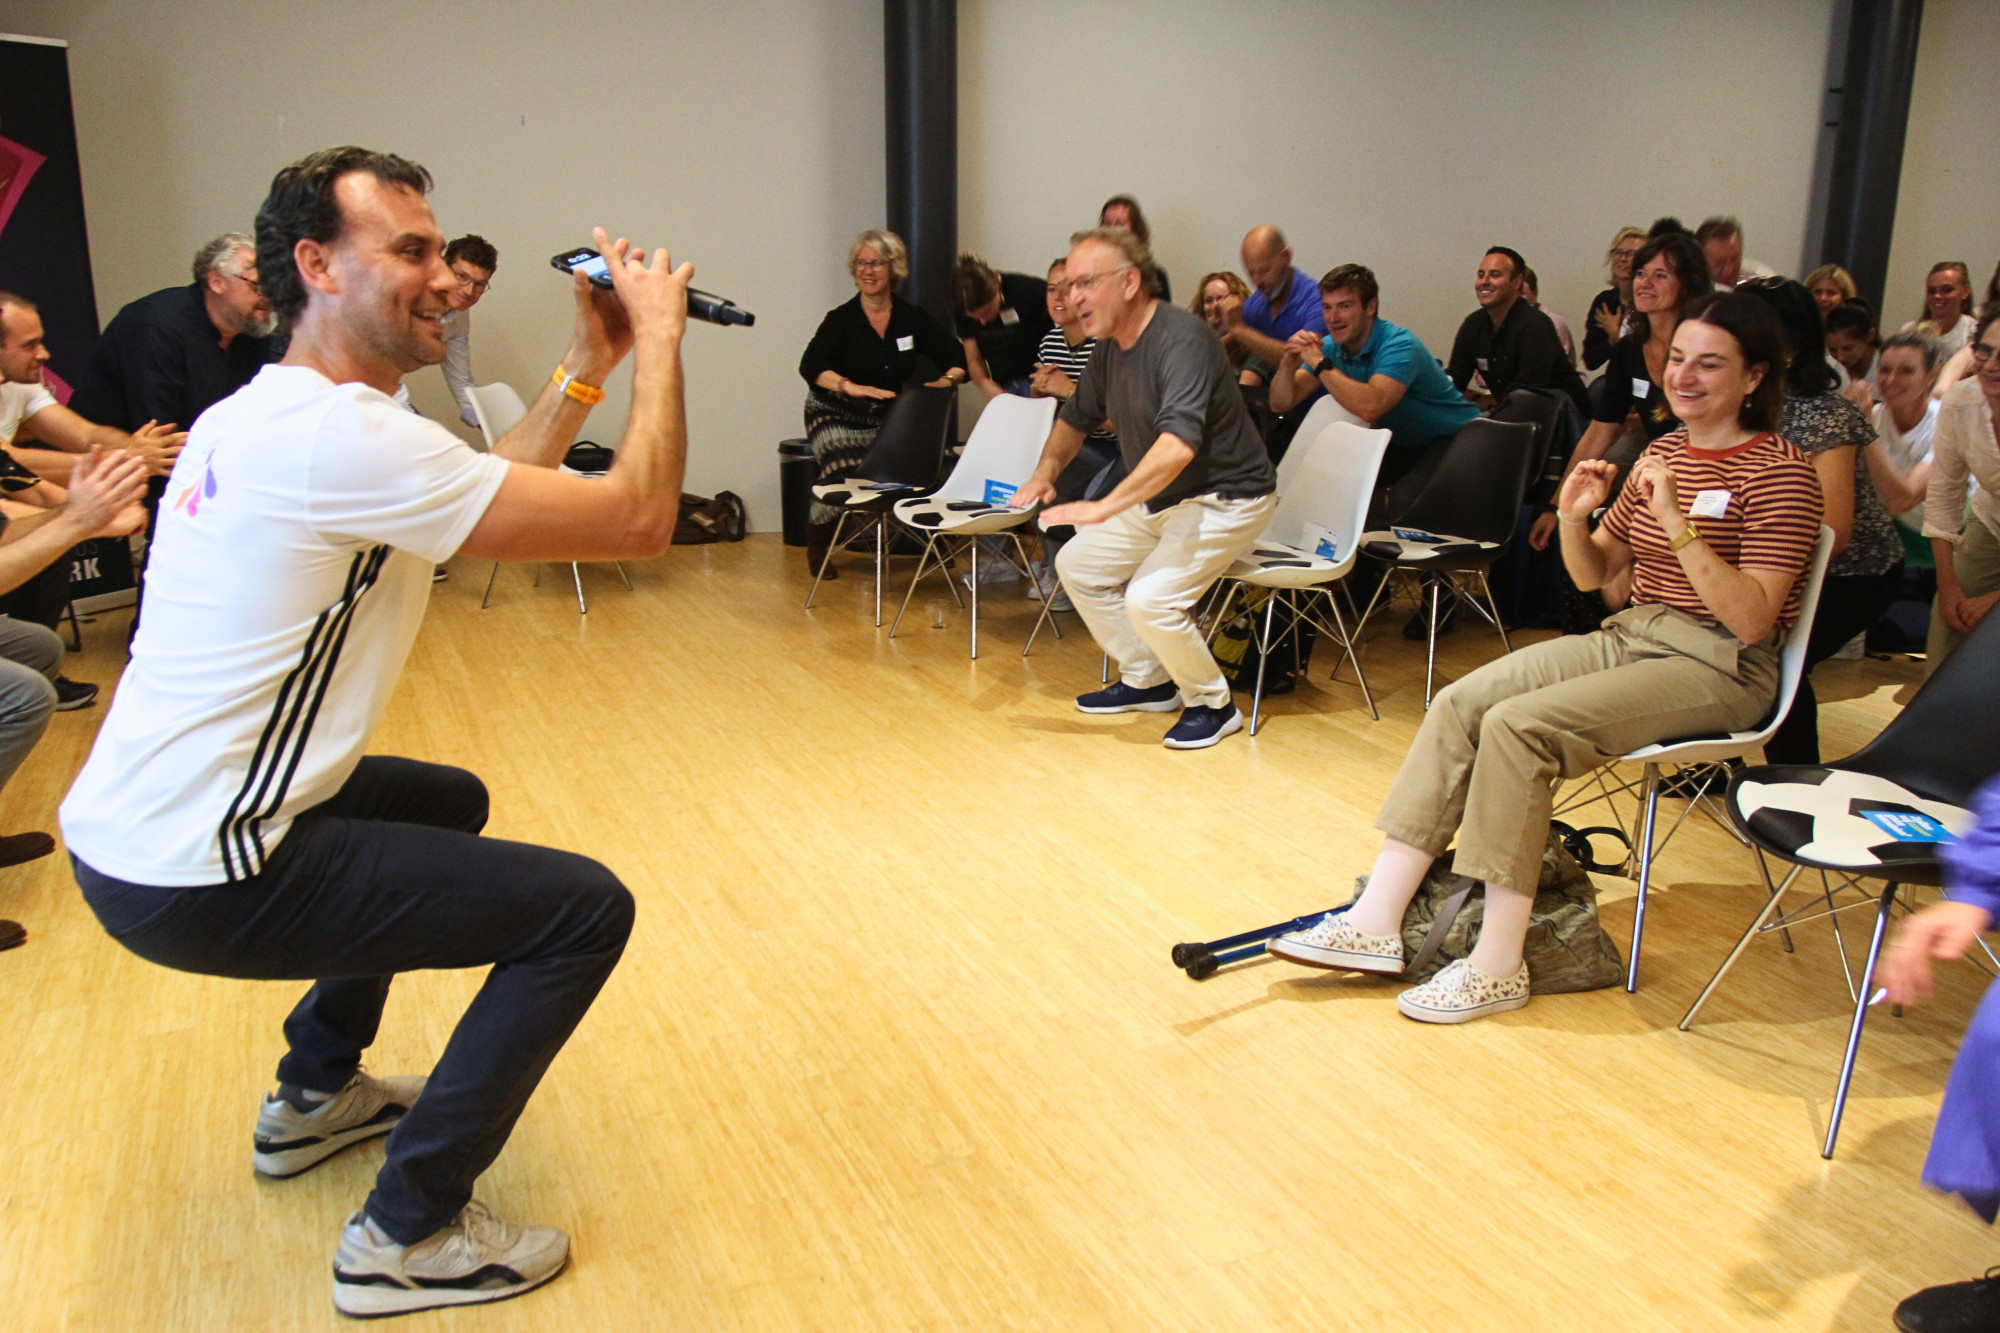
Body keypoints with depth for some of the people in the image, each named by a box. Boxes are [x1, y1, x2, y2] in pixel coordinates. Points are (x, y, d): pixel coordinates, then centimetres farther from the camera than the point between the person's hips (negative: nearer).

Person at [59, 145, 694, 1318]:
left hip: (138, 821, 10)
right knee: (586, 909, -9)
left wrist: (590, 364, 12)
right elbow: (638, 517, -23)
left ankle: (315, 1096, 39)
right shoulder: (342, 435, -22)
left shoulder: (261, 414, 9)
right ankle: (410, 1235, 2)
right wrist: (659, 333, -10)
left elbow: (484, 501, 16)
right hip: (193, 880, -10)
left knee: (448, 802, 31)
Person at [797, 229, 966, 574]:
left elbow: (958, 358, 2)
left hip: (890, 417, 3)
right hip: (838, 415, -2)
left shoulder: (914, 318, 3)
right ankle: (817, 546, -5)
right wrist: (851, 387, -39)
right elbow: (810, 367, -20)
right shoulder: (841, 319, -5)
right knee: (845, 468, -30)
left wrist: (947, 380, -22)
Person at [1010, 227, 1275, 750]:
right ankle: (1148, 681, 21)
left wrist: (1105, 507, -44)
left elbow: (1178, 445, -41)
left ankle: (1213, 705, 1)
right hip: (1158, 498, 10)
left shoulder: (1182, 340, -27)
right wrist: (1047, 471, 0)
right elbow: (1076, 417, 19)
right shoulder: (1109, 345, 2)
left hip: (1224, 497, -10)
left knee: (1149, 599, -25)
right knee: (1077, 564, 8)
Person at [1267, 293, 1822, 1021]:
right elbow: (1592, 576, 16)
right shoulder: (1663, 451, 13)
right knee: (1459, 703, -15)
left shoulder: (1780, 473, -9)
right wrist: (1574, 518, -5)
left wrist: (1677, 522, -26)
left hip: (1718, 667, -7)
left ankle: (1498, 966, -20)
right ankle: (1377, 920, -16)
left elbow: (1751, 620, -19)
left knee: (1515, 724, -28)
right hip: (1629, 637, 7)